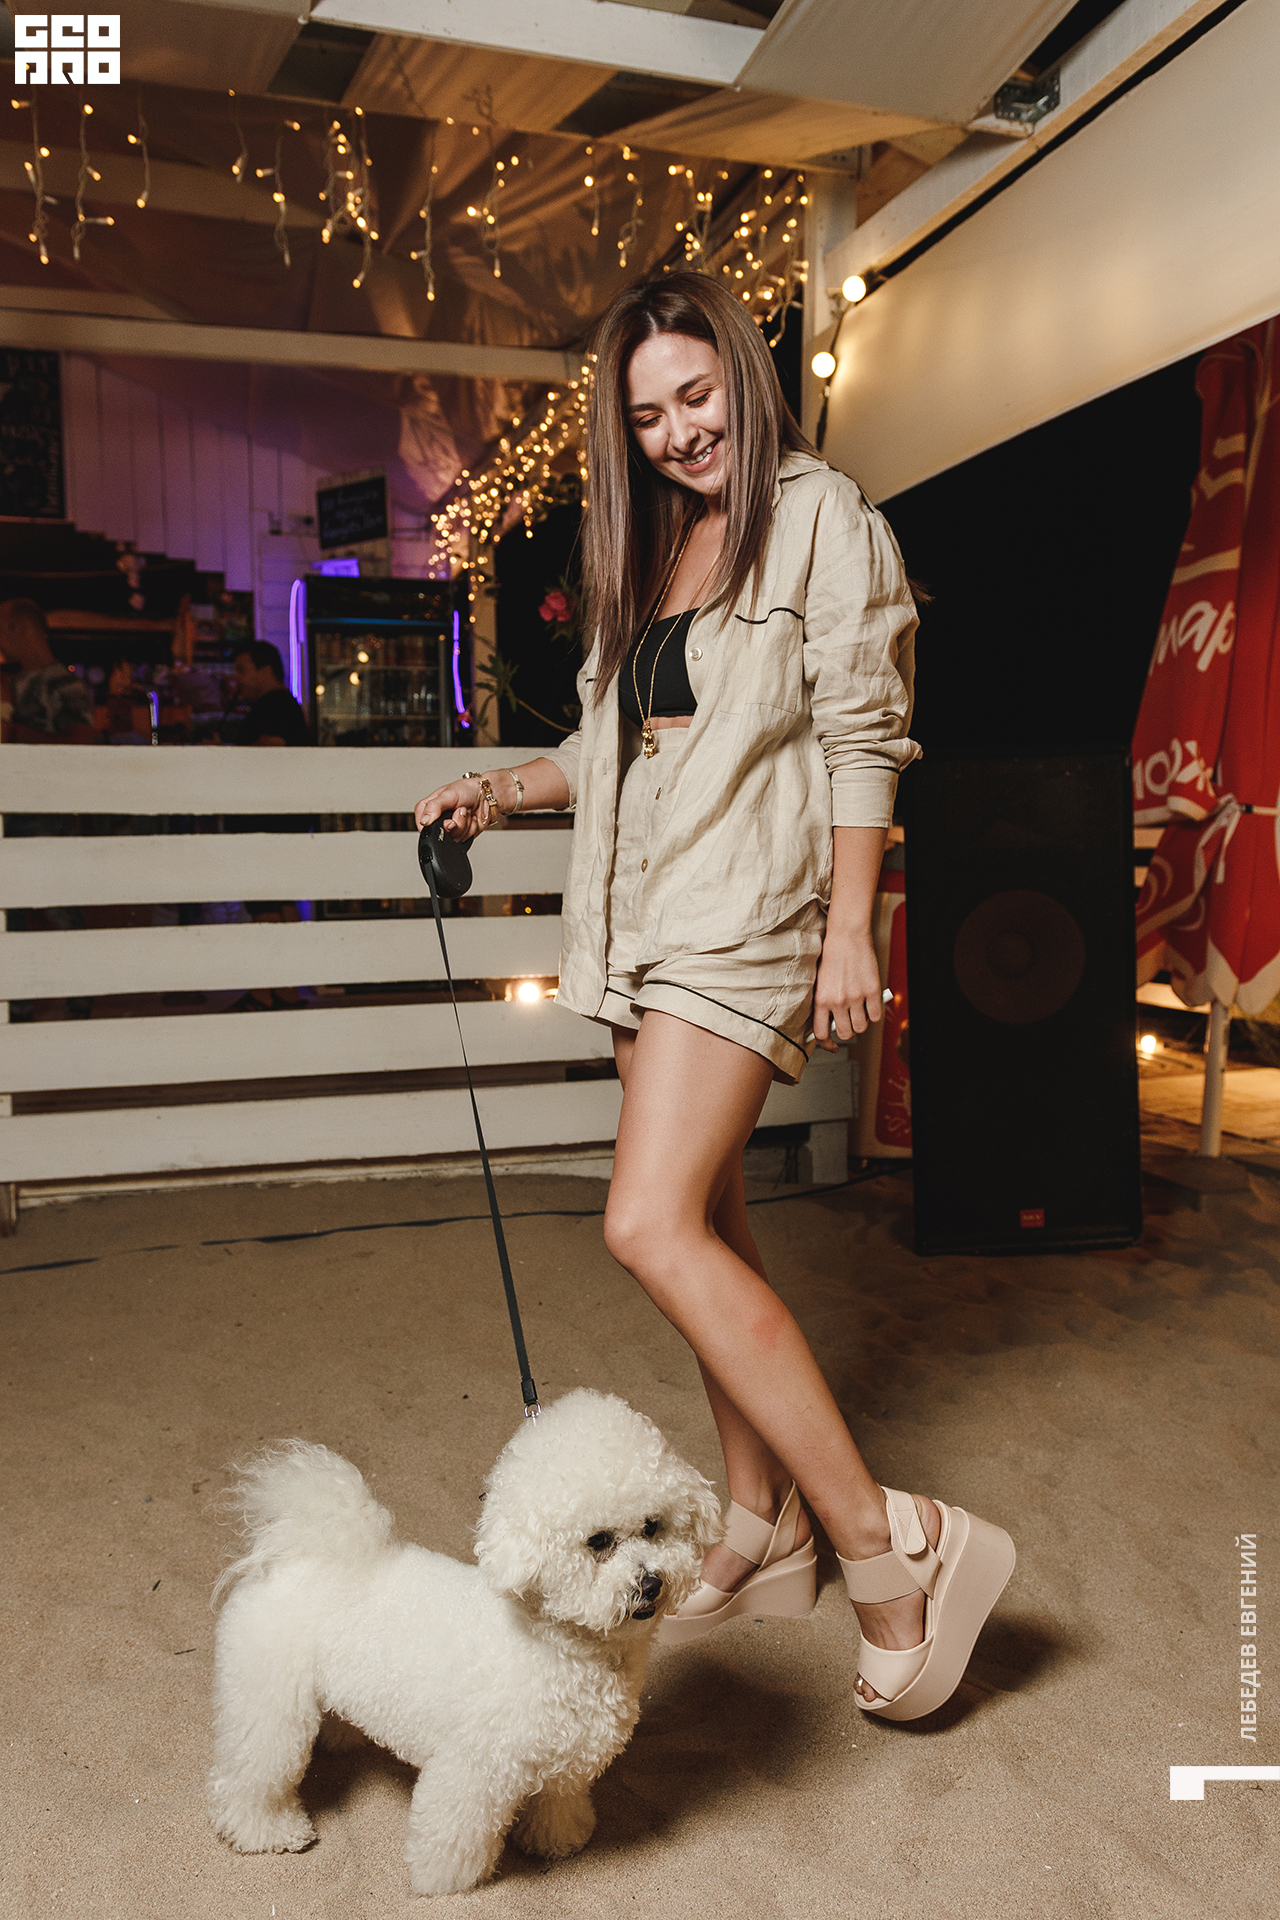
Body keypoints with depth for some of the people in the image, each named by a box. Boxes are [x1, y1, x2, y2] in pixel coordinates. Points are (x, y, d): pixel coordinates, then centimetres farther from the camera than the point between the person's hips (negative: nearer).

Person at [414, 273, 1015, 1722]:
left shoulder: (819, 518, -1)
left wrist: (850, 929, -13)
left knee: (654, 1225, -19)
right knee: (708, 1224, 9)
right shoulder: (646, 548, 22)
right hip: (649, 918, 8)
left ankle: (895, 1545, -10)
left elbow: (861, 737, -7)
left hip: (749, 911, -8)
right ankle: (764, 1534, 22)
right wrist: (500, 790, 11)